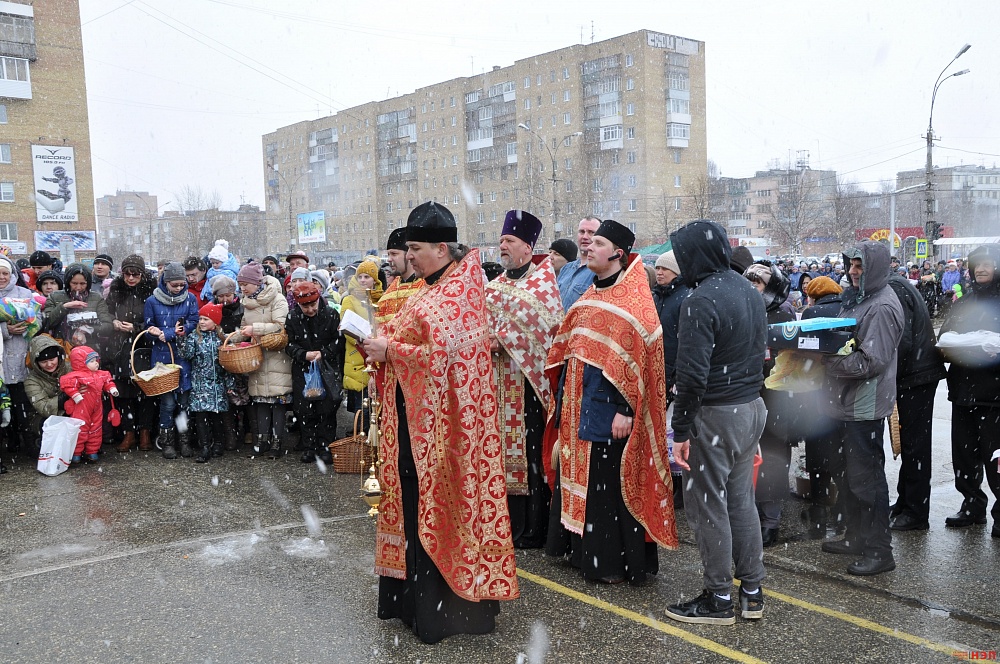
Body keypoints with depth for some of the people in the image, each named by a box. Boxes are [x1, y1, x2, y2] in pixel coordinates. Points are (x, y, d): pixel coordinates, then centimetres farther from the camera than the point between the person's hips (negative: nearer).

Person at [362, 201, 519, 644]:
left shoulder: (455, 292, -15)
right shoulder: (435, 287, 13)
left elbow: (440, 355, -24)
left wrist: (389, 350, -15)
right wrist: (382, 340, 0)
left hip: (438, 420, -9)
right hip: (415, 413, 9)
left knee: (432, 502, 0)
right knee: (416, 500, 14)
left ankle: (435, 610, 13)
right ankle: (415, 596, 27)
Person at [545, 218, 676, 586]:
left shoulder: (634, 300, -12)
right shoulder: (590, 295, 13)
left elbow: (638, 357, -17)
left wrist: (625, 409, -21)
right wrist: (562, 396, 14)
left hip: (608, 404, -8)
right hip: (578, 401, 8)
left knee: (609, 482, 0)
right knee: (581, 477, 15)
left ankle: (615, 561, 12)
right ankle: (584, 549, 29)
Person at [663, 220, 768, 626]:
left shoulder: (702, 300, -19)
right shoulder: (750, 291, 9)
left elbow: (693, 374, -23)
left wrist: (681, 430, -17)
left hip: (715, 414, -9)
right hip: (752, 407, 9)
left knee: (708, 504, 3)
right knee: (741, 499, 16)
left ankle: (718, 598, 14)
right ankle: (751, 592, 25)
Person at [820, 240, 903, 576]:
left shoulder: (882, 307, -18)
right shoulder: (857, 297, 12)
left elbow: (872, 361, -24)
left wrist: (829, 360, -21)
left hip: (866, 405, -10)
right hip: (847, 401, 10)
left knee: (866, 477, -1)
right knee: (847, 472, 18)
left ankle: (879, 551, 10)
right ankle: (856, 538, 32)